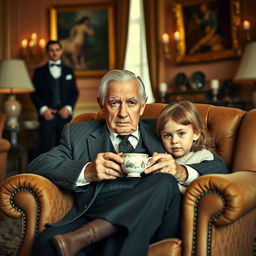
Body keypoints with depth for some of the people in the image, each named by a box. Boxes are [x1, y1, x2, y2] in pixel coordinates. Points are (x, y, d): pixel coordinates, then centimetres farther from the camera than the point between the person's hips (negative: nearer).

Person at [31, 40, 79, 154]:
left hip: (64, 114, 2)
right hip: (47, 115, -2)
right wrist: (43, 109, -9)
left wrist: (68, 107, -5)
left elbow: (74, 92, 11)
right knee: (45, 147, -7)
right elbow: (34, 93, 5)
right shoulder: (39, 71, 11)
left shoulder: (69, 71, 16)